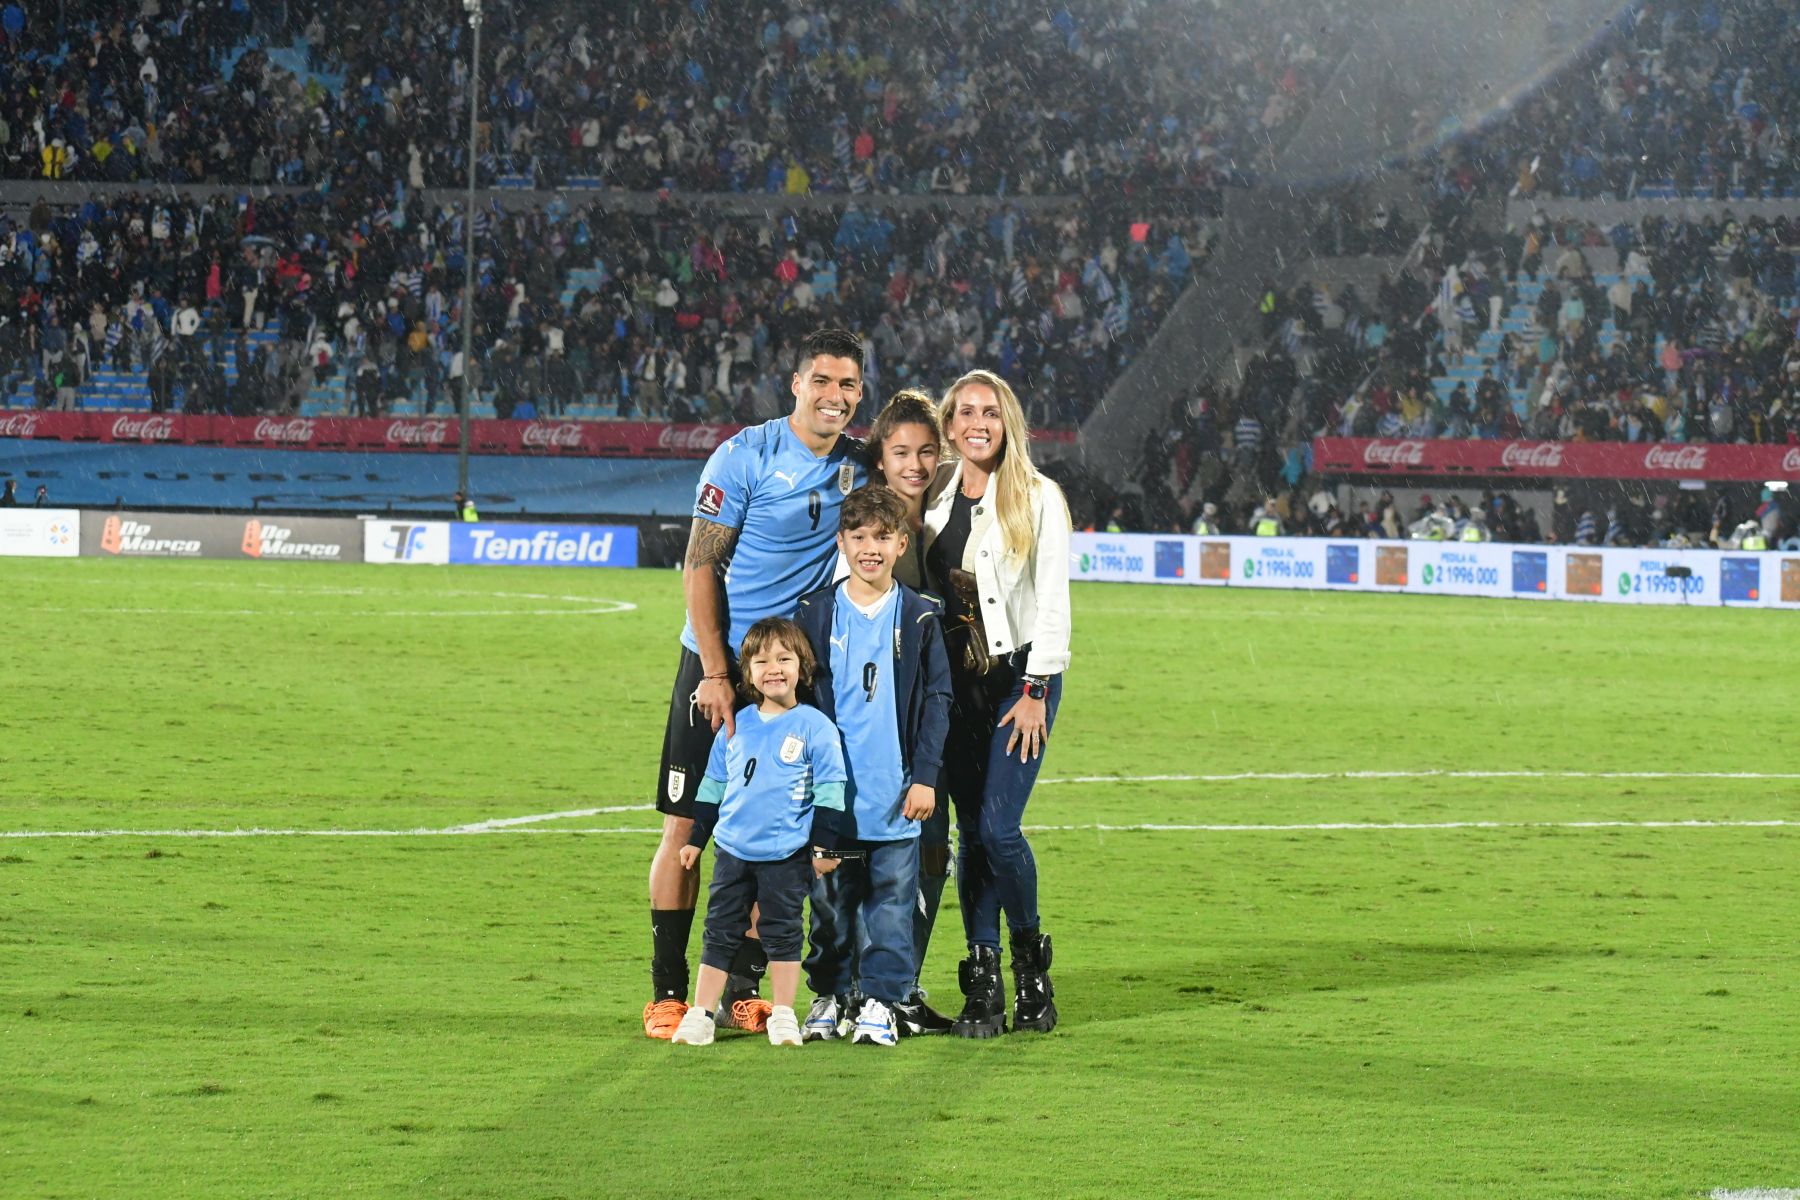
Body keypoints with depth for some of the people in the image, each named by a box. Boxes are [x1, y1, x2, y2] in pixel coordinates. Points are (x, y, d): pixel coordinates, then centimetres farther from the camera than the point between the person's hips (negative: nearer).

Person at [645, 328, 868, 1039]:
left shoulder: (859, 466, 4)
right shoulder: (746, 455, -11)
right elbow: (699, 566, -10)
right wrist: (717, 674, -15)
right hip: (718, 664, -4)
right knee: (685, 826, -4)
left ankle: (742, 988, 13)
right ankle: (667, 991, 1)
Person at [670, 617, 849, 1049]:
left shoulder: (814, 726, -4)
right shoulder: (736, 726, 7)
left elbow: (829, 792, -3)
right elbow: (712, 786, 17)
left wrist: (825, 846, -6)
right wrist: (696, 838, 18)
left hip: (787, 854, -3)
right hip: (733, 849, 3)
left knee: (782, 932, 4)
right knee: (719, 932, 5)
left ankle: (783, 1015, 13)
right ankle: (700, 1014, 9)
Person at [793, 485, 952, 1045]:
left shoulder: (918, 618, 3)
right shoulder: (814, 614, 4)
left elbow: (936, 700, 4)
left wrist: (925, 776, -3)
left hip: (895, 794, -1)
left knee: (891, 897, 1)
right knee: (831, 899, 7)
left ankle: (882, 999, 7)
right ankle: (831, 994, 17)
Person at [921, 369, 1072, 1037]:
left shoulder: (1038, 498, -4)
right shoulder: (935, 495, 7)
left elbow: (1052, 601, -6)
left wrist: (1035, 691, -11)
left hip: (1020, 675, -4)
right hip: (955, 681, 4)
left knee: (997, 826, -13)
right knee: (970, 831, 0)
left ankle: (1031, 961, 8)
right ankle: (983, 988, 3)